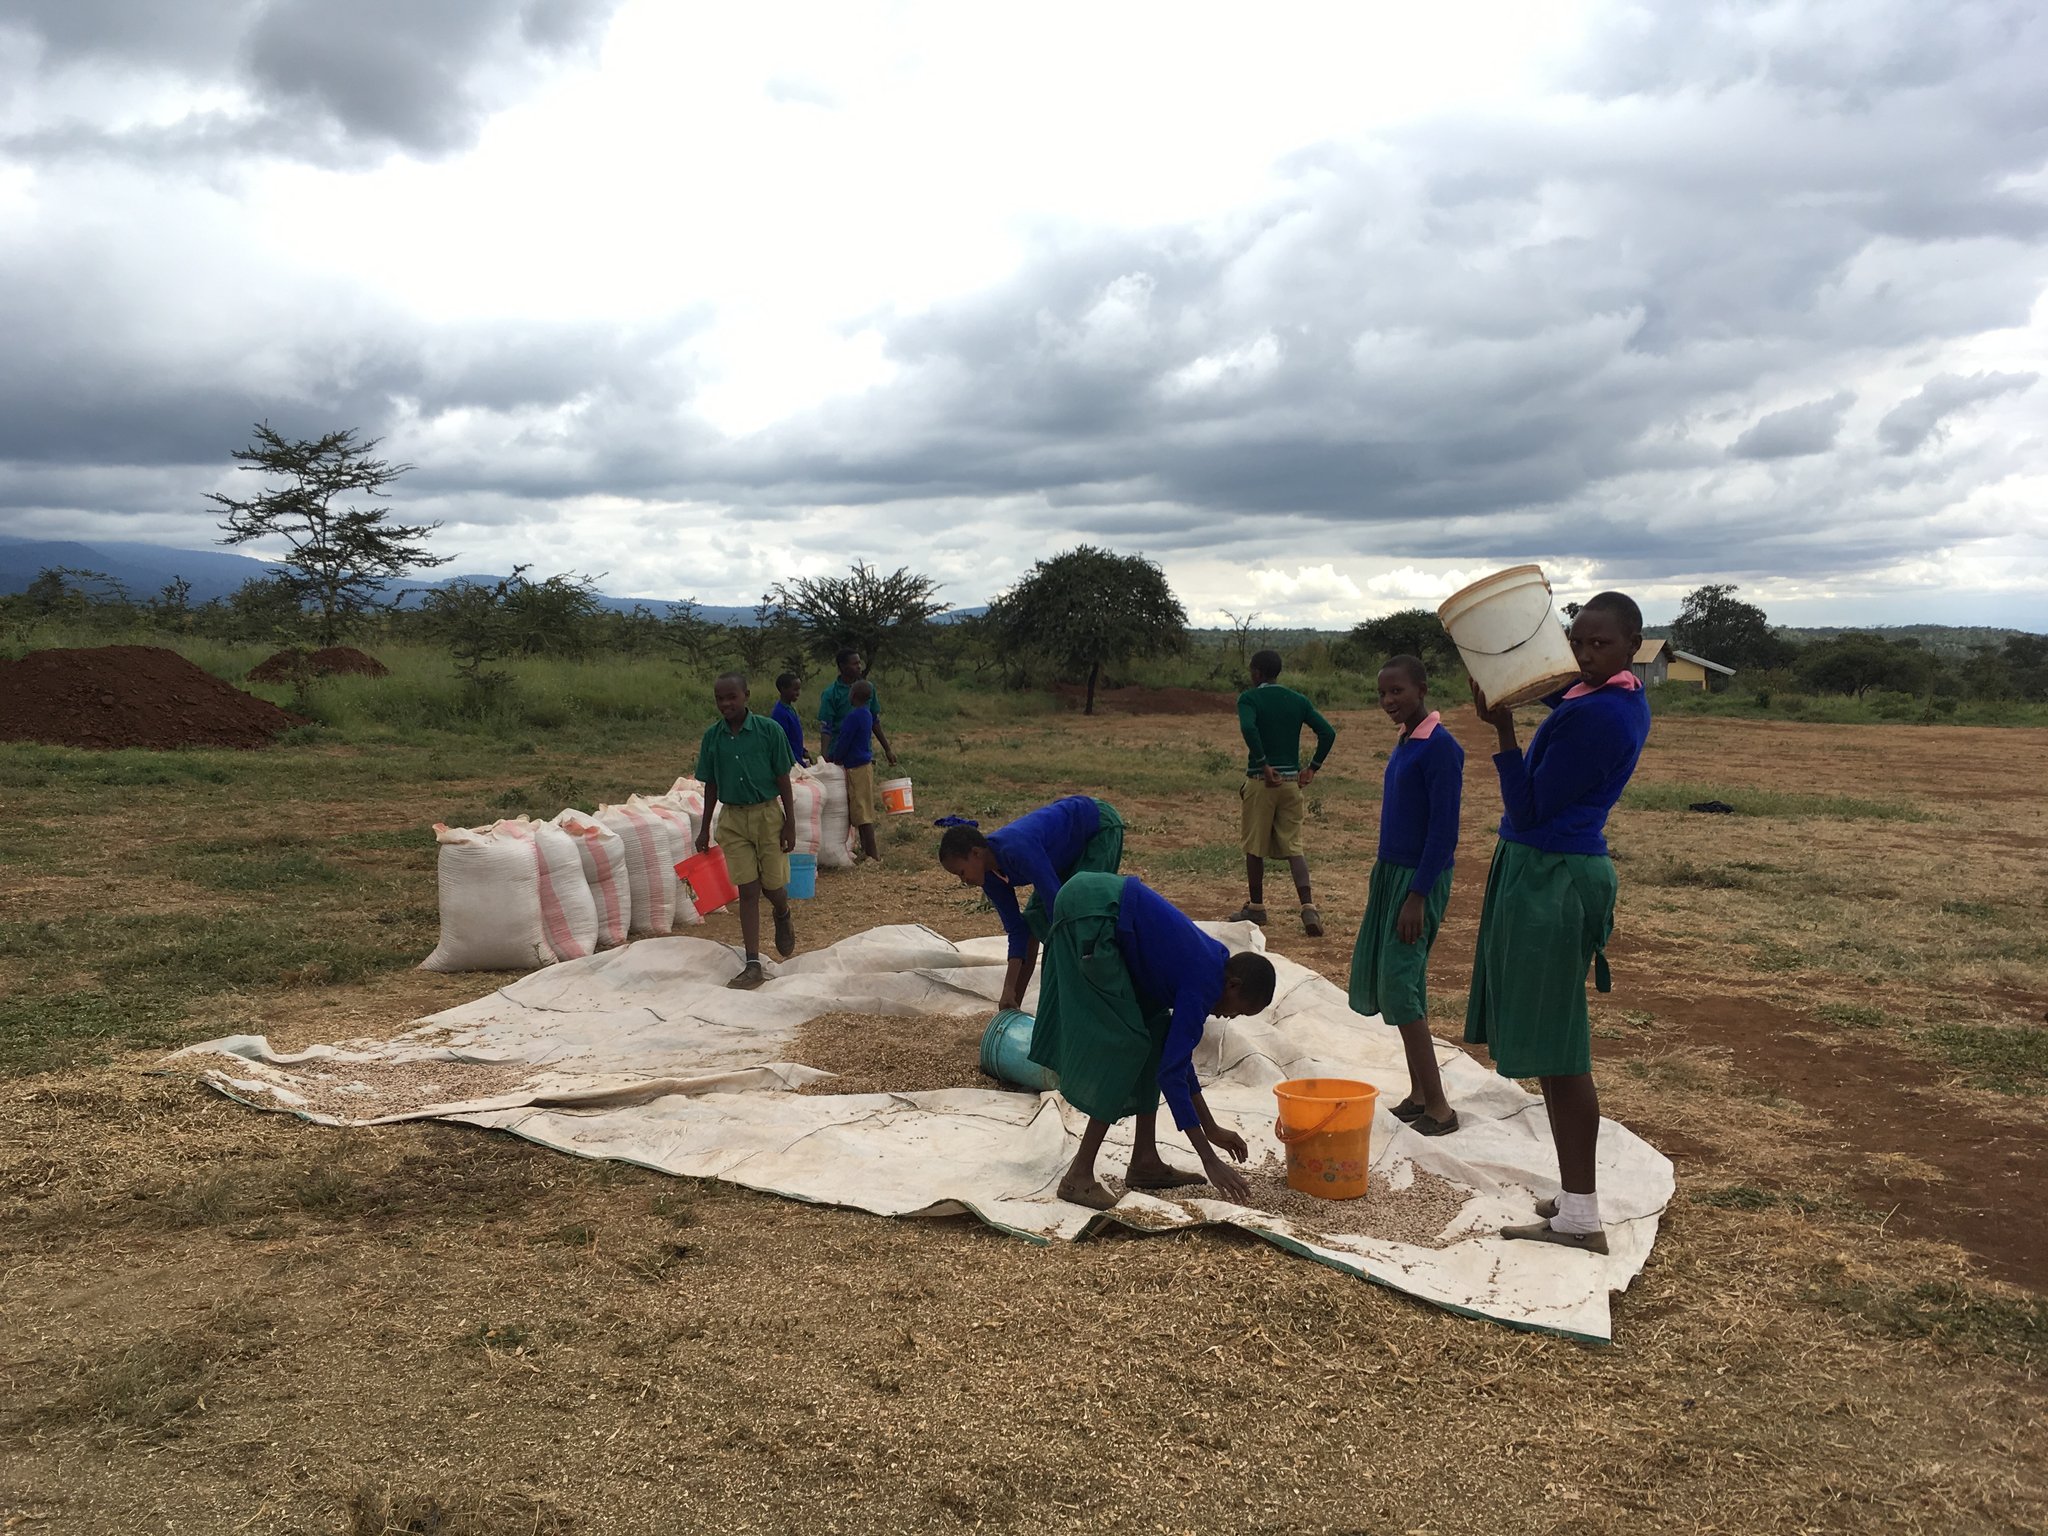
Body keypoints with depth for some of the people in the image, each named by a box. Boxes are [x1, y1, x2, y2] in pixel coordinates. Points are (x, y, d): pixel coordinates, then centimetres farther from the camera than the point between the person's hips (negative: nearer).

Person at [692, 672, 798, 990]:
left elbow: (783, 779, -5)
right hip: (733, 818, 2)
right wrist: (704, 829, 10)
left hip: (767, 814, -2)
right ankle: (753, 965, 4)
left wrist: (790, 823, -7)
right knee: (747, 890, 1)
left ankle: (783, 918, 40)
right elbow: (711, 785, 9)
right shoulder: (713, 737, 0)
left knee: (773, 886, 3)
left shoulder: (768, 730, -9)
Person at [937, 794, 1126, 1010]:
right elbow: (1016, 928, -7)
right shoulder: (989, 876, -9)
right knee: (1034, 921, 2)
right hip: (1070, 852, 8)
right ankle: (1014, 1005, 9)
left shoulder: (1017, 849, -36)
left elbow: (1056, 901, -35)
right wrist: (1009, 990, -12)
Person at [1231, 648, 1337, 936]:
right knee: (1294, 845, 6)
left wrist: (1263, 765, -19)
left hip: (1260, 781, -4)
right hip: (1291, 781, 4)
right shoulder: (1299, 701, 8)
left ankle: (1256, 907, 20)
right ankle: (1308, 907, -10)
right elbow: (1328, 732, 0)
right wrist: (1313, 768, 5)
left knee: (1254, 847, 10)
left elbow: (1248, 727, -26)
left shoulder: (1249, 698, -6)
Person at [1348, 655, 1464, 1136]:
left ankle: (1437, 1107, -2)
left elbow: (1444, 830, -19)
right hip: (1390, 871, 9)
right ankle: (1419, 1093, 20)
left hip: (1419, 879, -9)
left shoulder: (1440, 748, -16)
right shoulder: (1405, 743, 11)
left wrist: (1417, 896, -20)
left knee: (1399, 985, -10)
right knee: (1382, 980, 11)